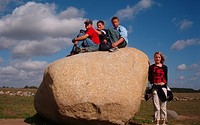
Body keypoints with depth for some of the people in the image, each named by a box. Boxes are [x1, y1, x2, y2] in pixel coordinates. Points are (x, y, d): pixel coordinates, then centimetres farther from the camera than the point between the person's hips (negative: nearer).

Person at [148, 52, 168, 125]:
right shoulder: (151, 67, 6)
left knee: (163, 106, 3)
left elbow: (166, 77, 14)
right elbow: (149, 78, 6)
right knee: (156, 106, 1)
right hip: (155, 87, -1)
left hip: (163, 87, 1)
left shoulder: (164, 67, 12)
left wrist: (164, 83, 0)